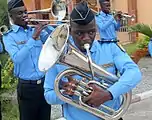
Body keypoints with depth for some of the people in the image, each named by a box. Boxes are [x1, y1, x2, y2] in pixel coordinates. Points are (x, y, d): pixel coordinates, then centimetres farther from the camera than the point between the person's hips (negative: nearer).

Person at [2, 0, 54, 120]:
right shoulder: (9, 36, -7)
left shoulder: (36, 30, 7)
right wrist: (33, 38, -26)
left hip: (45, 82, 4)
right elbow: (17, 58, -23)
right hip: (27, 87, -4)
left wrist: (46, 26, -12)